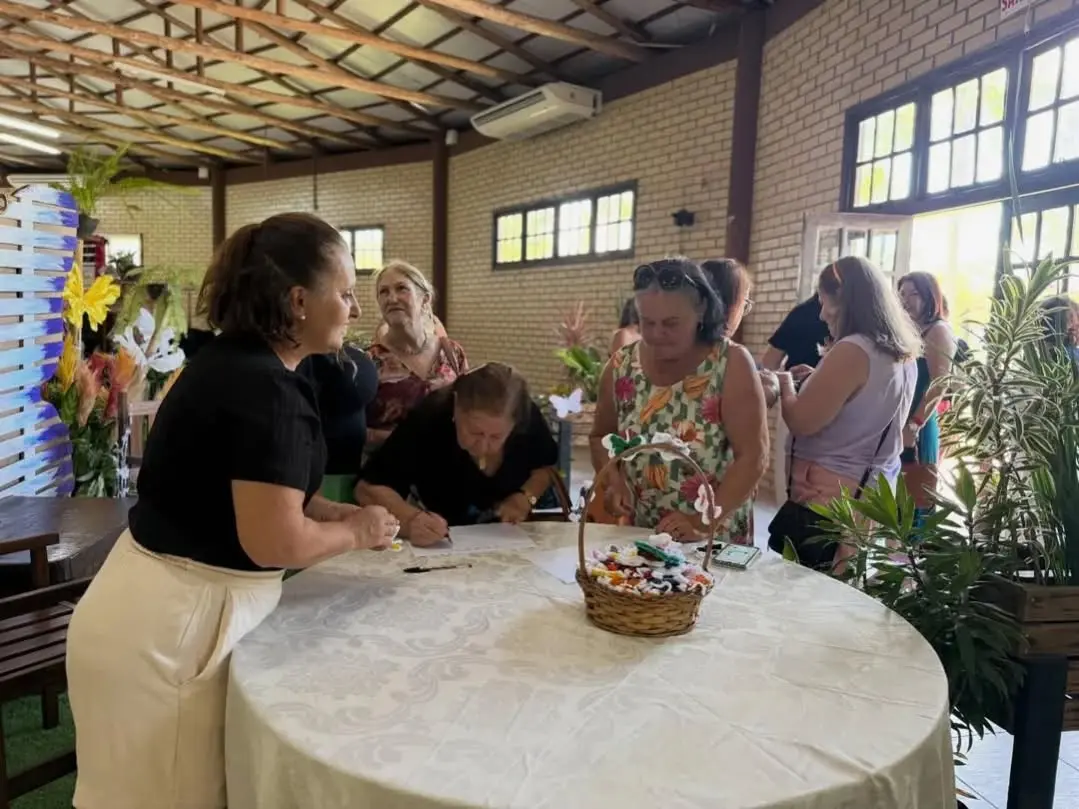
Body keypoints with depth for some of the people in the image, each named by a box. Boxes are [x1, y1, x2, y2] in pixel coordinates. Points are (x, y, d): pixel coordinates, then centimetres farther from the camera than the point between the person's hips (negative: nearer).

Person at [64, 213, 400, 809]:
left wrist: (341, 513, 6)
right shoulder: (267, 387, -25)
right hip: (169, 622, -9)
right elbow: (275, 541, -28)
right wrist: (355, 531, -10)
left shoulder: (236, 361, 6)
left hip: (166, 604, 9)